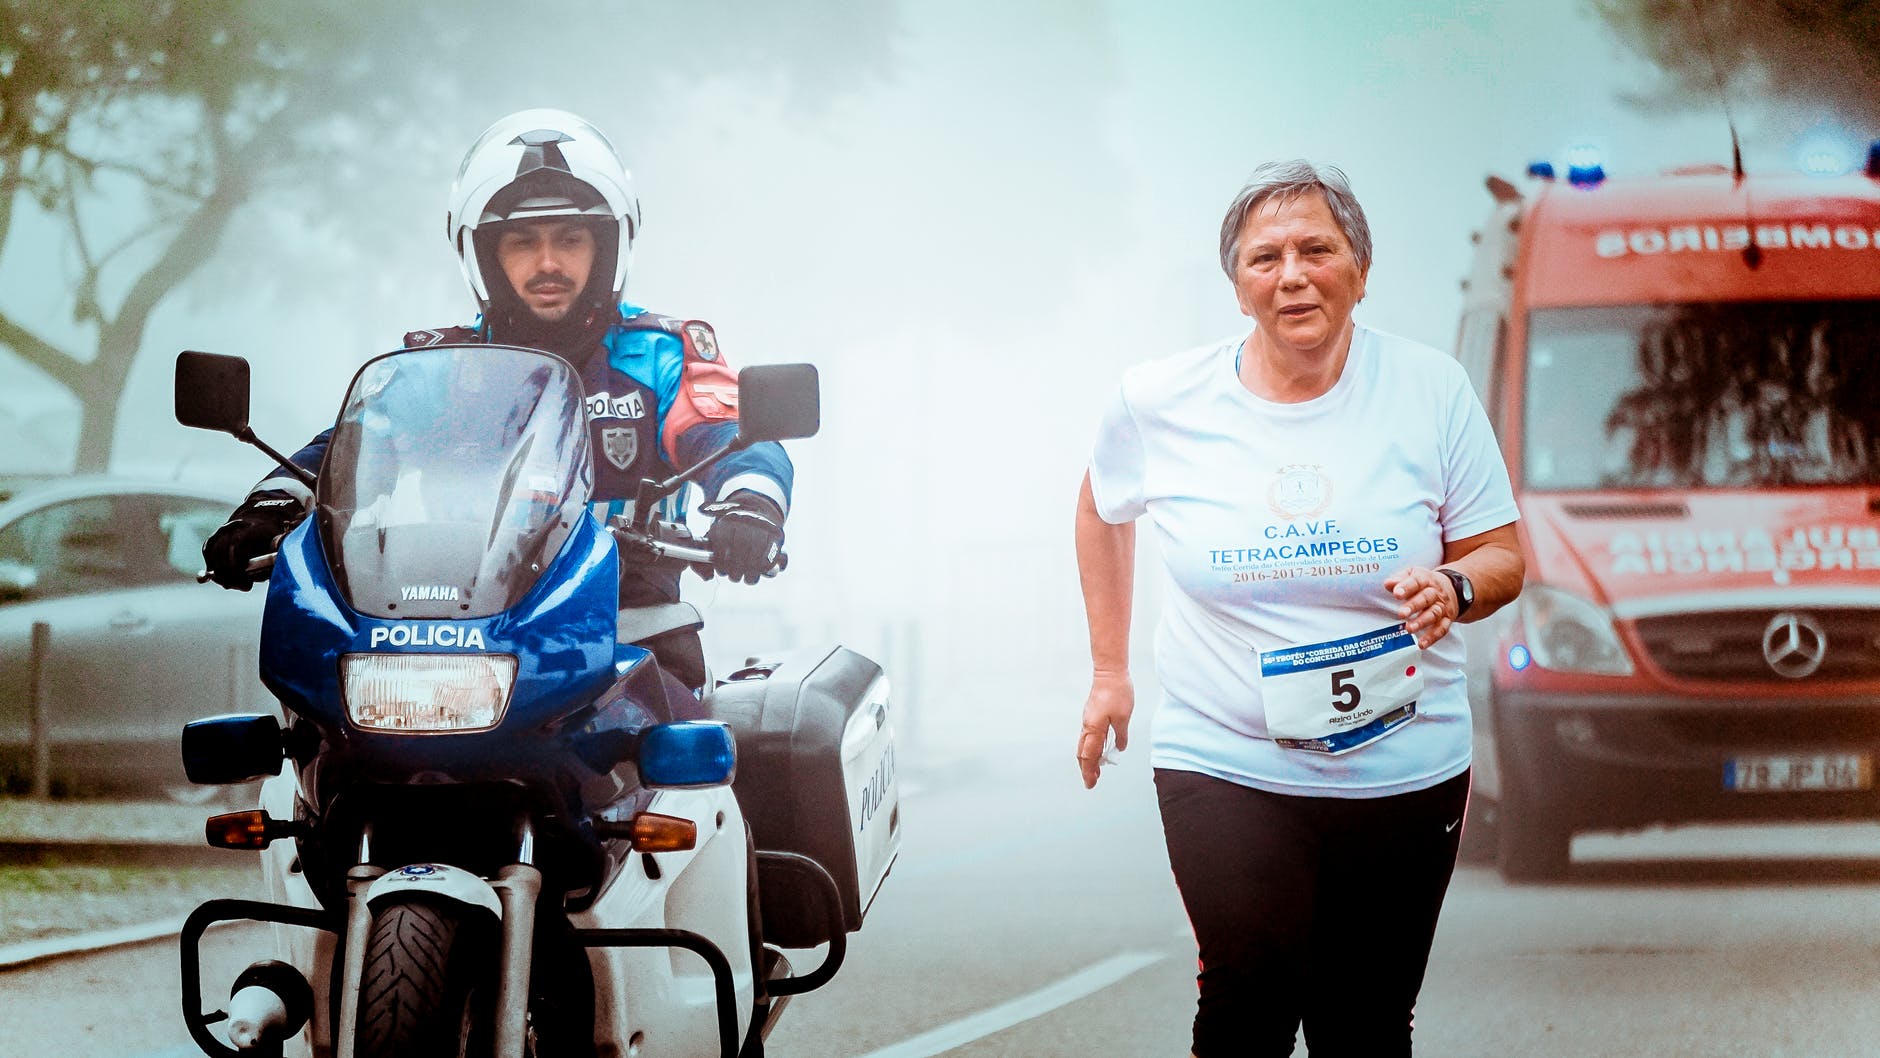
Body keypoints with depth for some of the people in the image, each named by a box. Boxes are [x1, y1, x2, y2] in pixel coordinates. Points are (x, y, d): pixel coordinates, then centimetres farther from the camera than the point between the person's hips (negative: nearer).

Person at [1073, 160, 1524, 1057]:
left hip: (1404, 772, 1)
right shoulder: (1160, 403, -2)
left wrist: (1453, 587, -18)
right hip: (1225, 768, -1)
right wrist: (1108, 668, 19)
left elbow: (1502, 558, 4)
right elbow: (1102, 509, 19)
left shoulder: (1430, 391, -2)